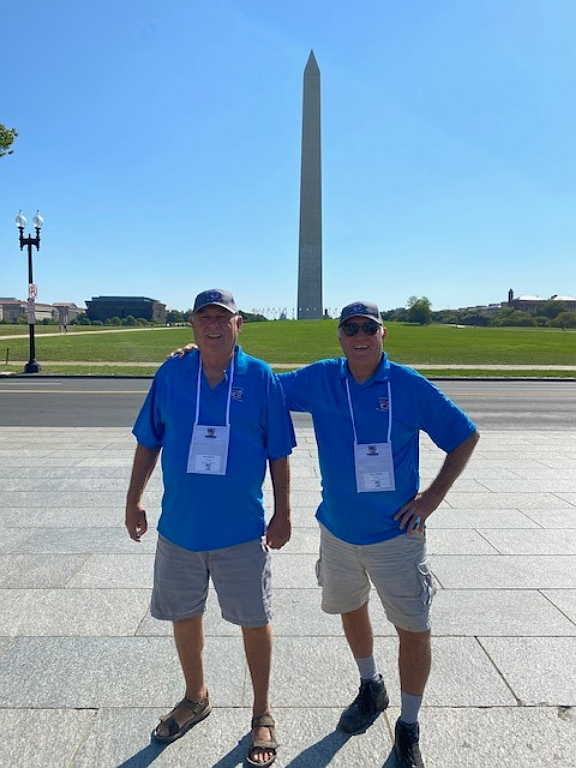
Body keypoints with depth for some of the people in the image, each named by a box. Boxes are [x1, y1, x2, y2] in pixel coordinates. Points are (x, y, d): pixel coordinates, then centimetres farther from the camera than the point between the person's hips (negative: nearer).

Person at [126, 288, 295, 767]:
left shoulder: (261, 379, -7)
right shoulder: (170, 376, -1)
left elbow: (279, 454, -3)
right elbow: (149, 443, 7)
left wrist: (283, 513, -2)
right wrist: (134, 500, 8)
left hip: (241, 530, -2)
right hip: (179, 525, 3)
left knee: (255, 620, 10)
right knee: (184, 615, 19)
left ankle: (263, 713, 36)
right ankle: (196, 697, 46)